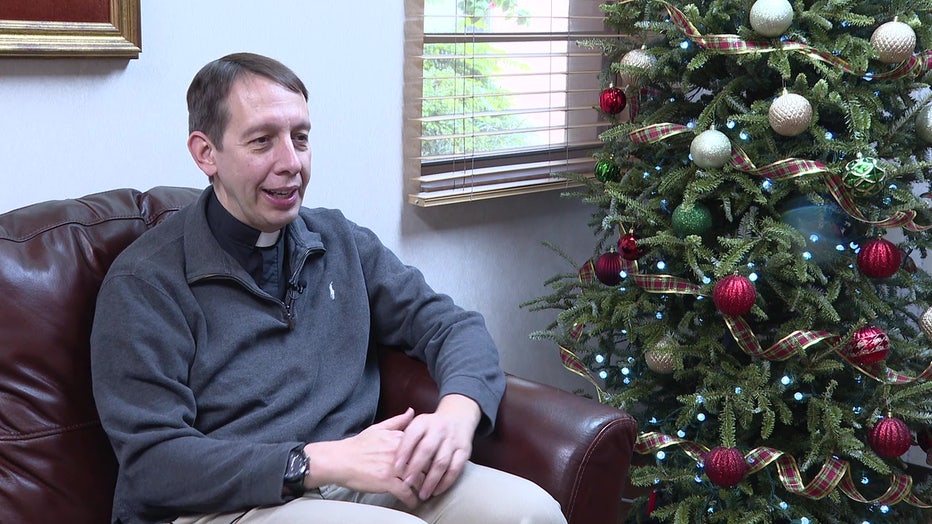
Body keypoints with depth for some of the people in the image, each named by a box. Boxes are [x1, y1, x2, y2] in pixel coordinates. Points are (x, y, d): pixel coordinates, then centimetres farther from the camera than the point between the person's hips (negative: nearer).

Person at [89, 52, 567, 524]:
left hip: (354, 476, 7)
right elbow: (150, 461, -12)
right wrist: (322, 461, -21)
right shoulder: (145, 283, -3)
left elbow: (452, 325, 11)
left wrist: (458, 410, -14)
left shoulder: (340, 242, 15)